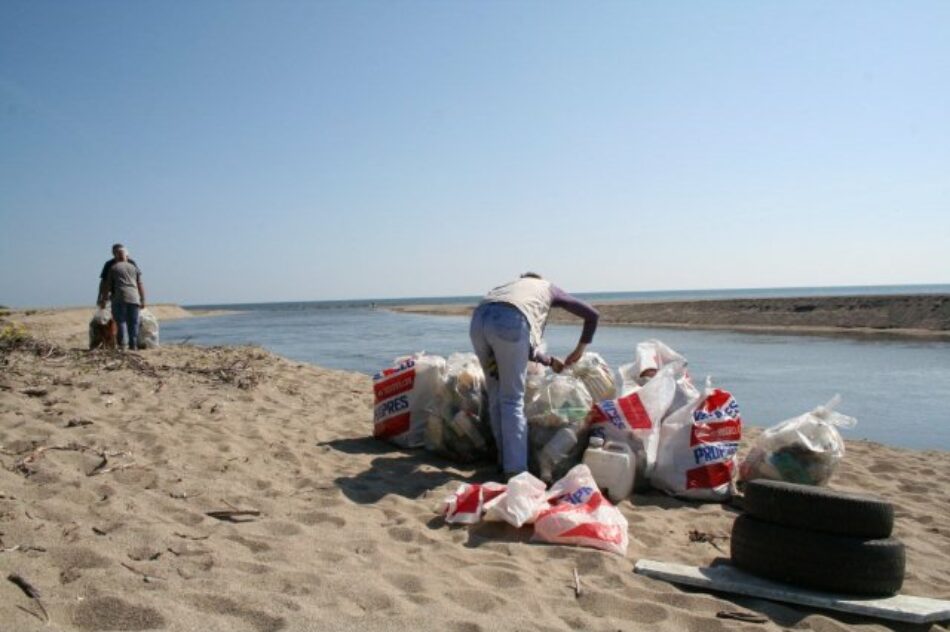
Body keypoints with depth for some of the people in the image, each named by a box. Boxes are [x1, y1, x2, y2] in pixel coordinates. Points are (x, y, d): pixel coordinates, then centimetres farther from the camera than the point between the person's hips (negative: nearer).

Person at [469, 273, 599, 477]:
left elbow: (524, 346, 40)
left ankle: (506, 462, 22)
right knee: (512, 399, 3)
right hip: (510, 322, -5)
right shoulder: (549, 287, 33)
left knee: (496, 396, 17)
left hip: (479, 319, 5)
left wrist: (550, 361, 53)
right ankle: (515, 470, 1)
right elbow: (592, 315, 32)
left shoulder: (512, 285, 42)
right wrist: (579, 350, 41)